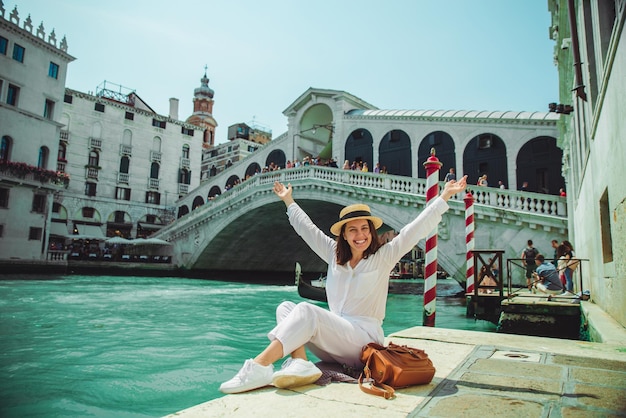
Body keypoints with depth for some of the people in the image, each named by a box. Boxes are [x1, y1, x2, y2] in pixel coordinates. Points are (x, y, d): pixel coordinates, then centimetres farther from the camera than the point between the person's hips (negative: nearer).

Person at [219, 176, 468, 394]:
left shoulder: (383, 257, -1)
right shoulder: (334, 255, 11)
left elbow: (417, 228, -6)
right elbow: (307, 229, 21)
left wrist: (444, 197, -9)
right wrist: (289, 201, 28)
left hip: (363, 339, -6)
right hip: (333, 344, 6)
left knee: (306, 310, -27)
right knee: (285, 308, -12)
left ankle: (258, 367, -36)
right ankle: (299, 363, -35)